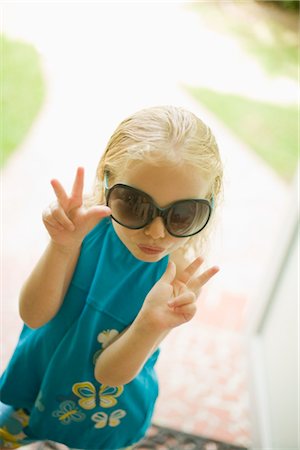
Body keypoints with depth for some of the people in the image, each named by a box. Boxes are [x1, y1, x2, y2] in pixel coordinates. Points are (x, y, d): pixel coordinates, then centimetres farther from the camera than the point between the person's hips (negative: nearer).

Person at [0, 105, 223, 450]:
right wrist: (63, 247, -42)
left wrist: (151, 325, -45)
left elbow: (109, 373, -25)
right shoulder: (87, 226, -25)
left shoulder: (179, 278, -28)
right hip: (34, 381, 2)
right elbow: (34, 316, -25)